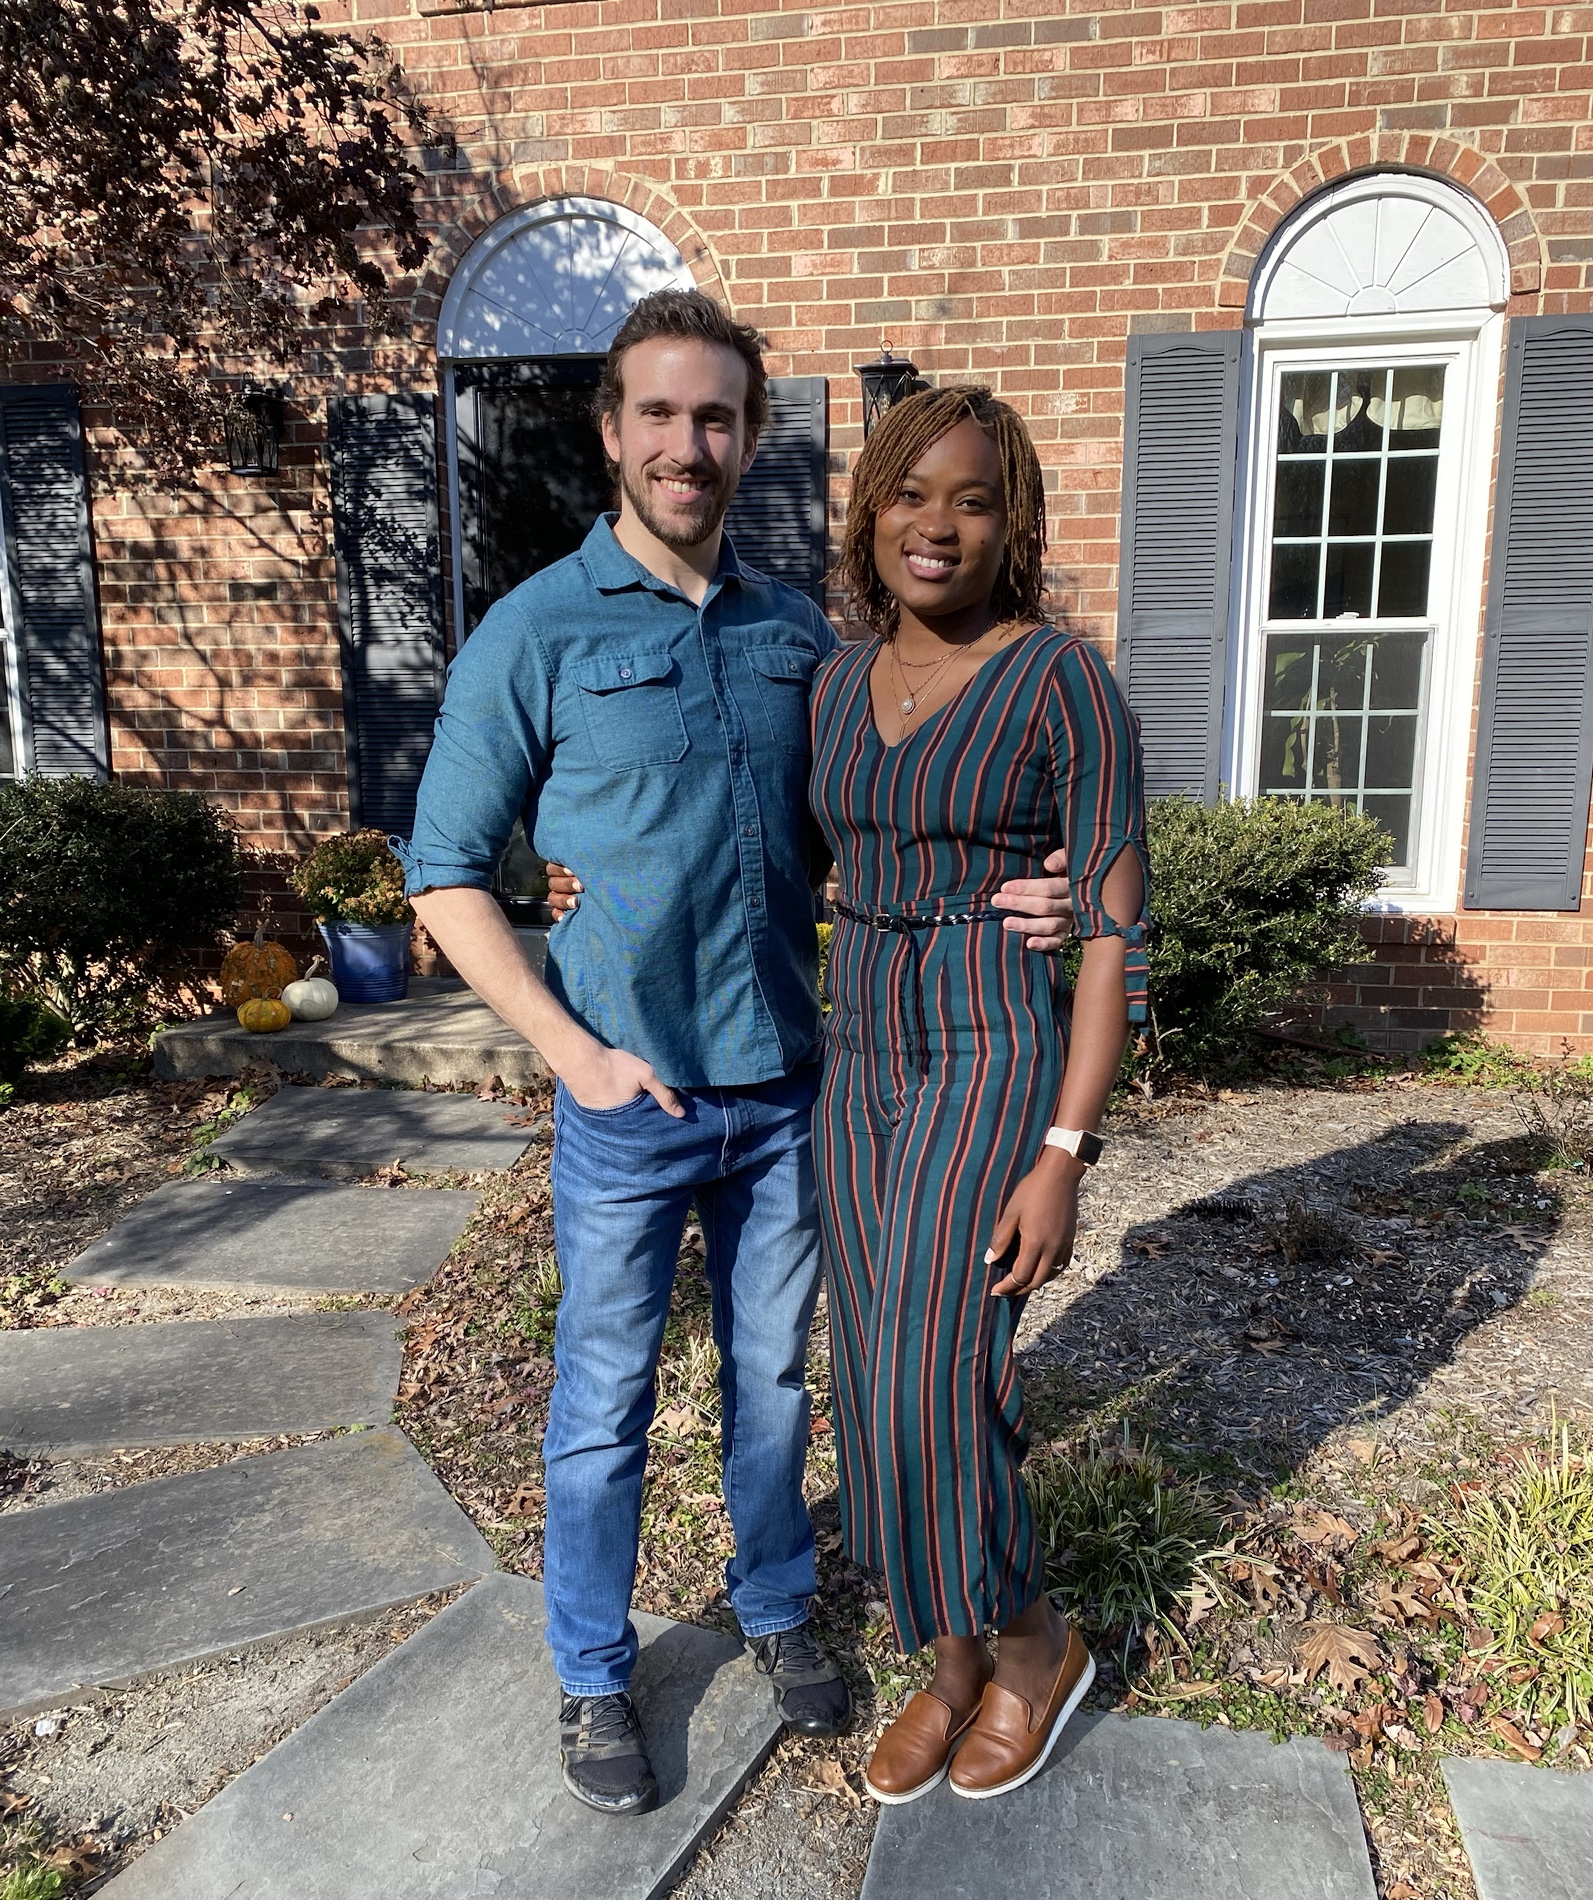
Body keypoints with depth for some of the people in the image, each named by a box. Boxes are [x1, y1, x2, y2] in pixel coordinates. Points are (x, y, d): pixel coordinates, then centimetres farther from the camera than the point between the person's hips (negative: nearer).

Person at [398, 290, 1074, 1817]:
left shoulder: (799, 633, 4)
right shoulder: (537, 633, -8)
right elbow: (446, 872, -5)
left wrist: (1000, 900, -9)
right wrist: (572, 1049, -13)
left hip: (784, 1088, 4)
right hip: (628, 1102, -3)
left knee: (771, 1373, 20)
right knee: (605, 1402, 12)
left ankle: (775, 1609, 44)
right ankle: (593, 1676, 36)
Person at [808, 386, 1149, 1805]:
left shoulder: (1068, 680, -11)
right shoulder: (843, 684, 7)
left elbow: (1118, 929, -12)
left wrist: (1064, 1156, -17)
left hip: (996, 1075, -6)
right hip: (865, 1075, 6)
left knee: (923, 1402, -5)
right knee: (891, 1393, 11)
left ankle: (1037, 1644, 27)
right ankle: (956, 1670, 35)